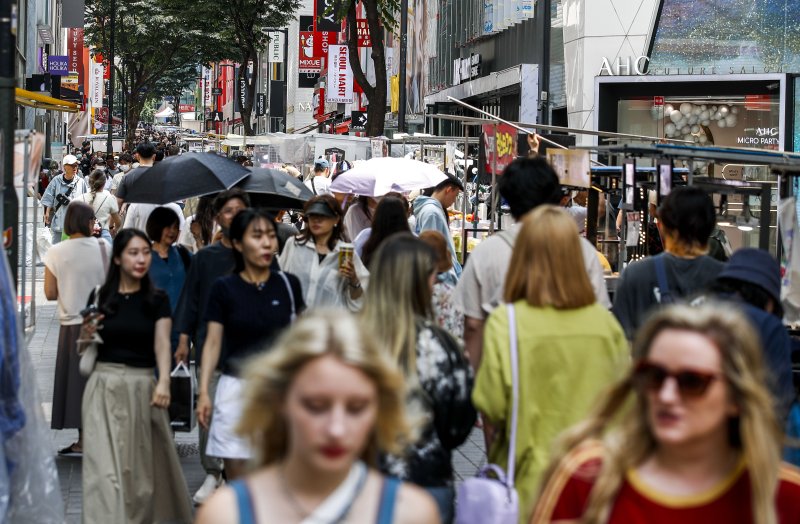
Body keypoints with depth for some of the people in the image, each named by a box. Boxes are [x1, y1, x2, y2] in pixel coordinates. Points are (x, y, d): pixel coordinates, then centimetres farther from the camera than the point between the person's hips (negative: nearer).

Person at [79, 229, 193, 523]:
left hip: (143, 388, 1)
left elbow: (162, 343, -9)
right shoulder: (101, 298, 3)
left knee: (143, 466, 9)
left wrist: (163, 382, -24)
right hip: (105, 387, -1)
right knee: (105, 466, -7)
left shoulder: (157, 300, 4)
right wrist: (86, 334, -12)